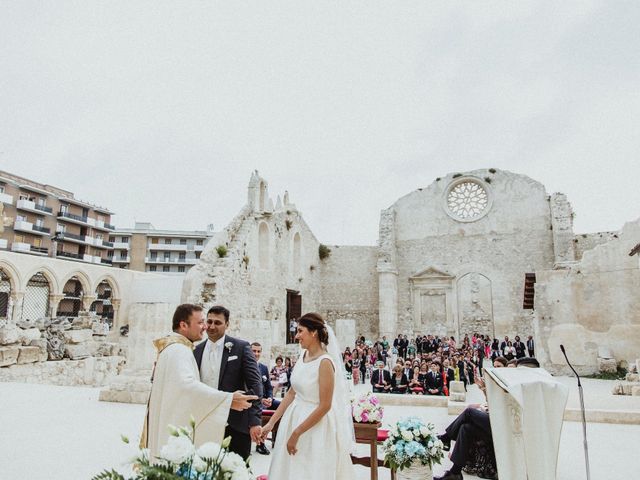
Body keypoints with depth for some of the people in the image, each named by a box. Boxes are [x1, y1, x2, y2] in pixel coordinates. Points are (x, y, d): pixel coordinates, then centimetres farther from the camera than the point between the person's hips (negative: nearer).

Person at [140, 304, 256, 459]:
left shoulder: (175, 348, 15)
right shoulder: (178, 349, -19)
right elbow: (187, 384, -36)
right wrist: (228, 399, -38)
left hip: (173, 425, 10)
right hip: (175, 430, -10)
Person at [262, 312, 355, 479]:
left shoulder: (325, 362, -21)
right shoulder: (303, 356, 2)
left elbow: (324, 406, -21)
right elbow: (292, 393, 7)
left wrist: (296, 434, -16)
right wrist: (271, 423, 4)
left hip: (316, 426, -7)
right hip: (294, 419, 7)